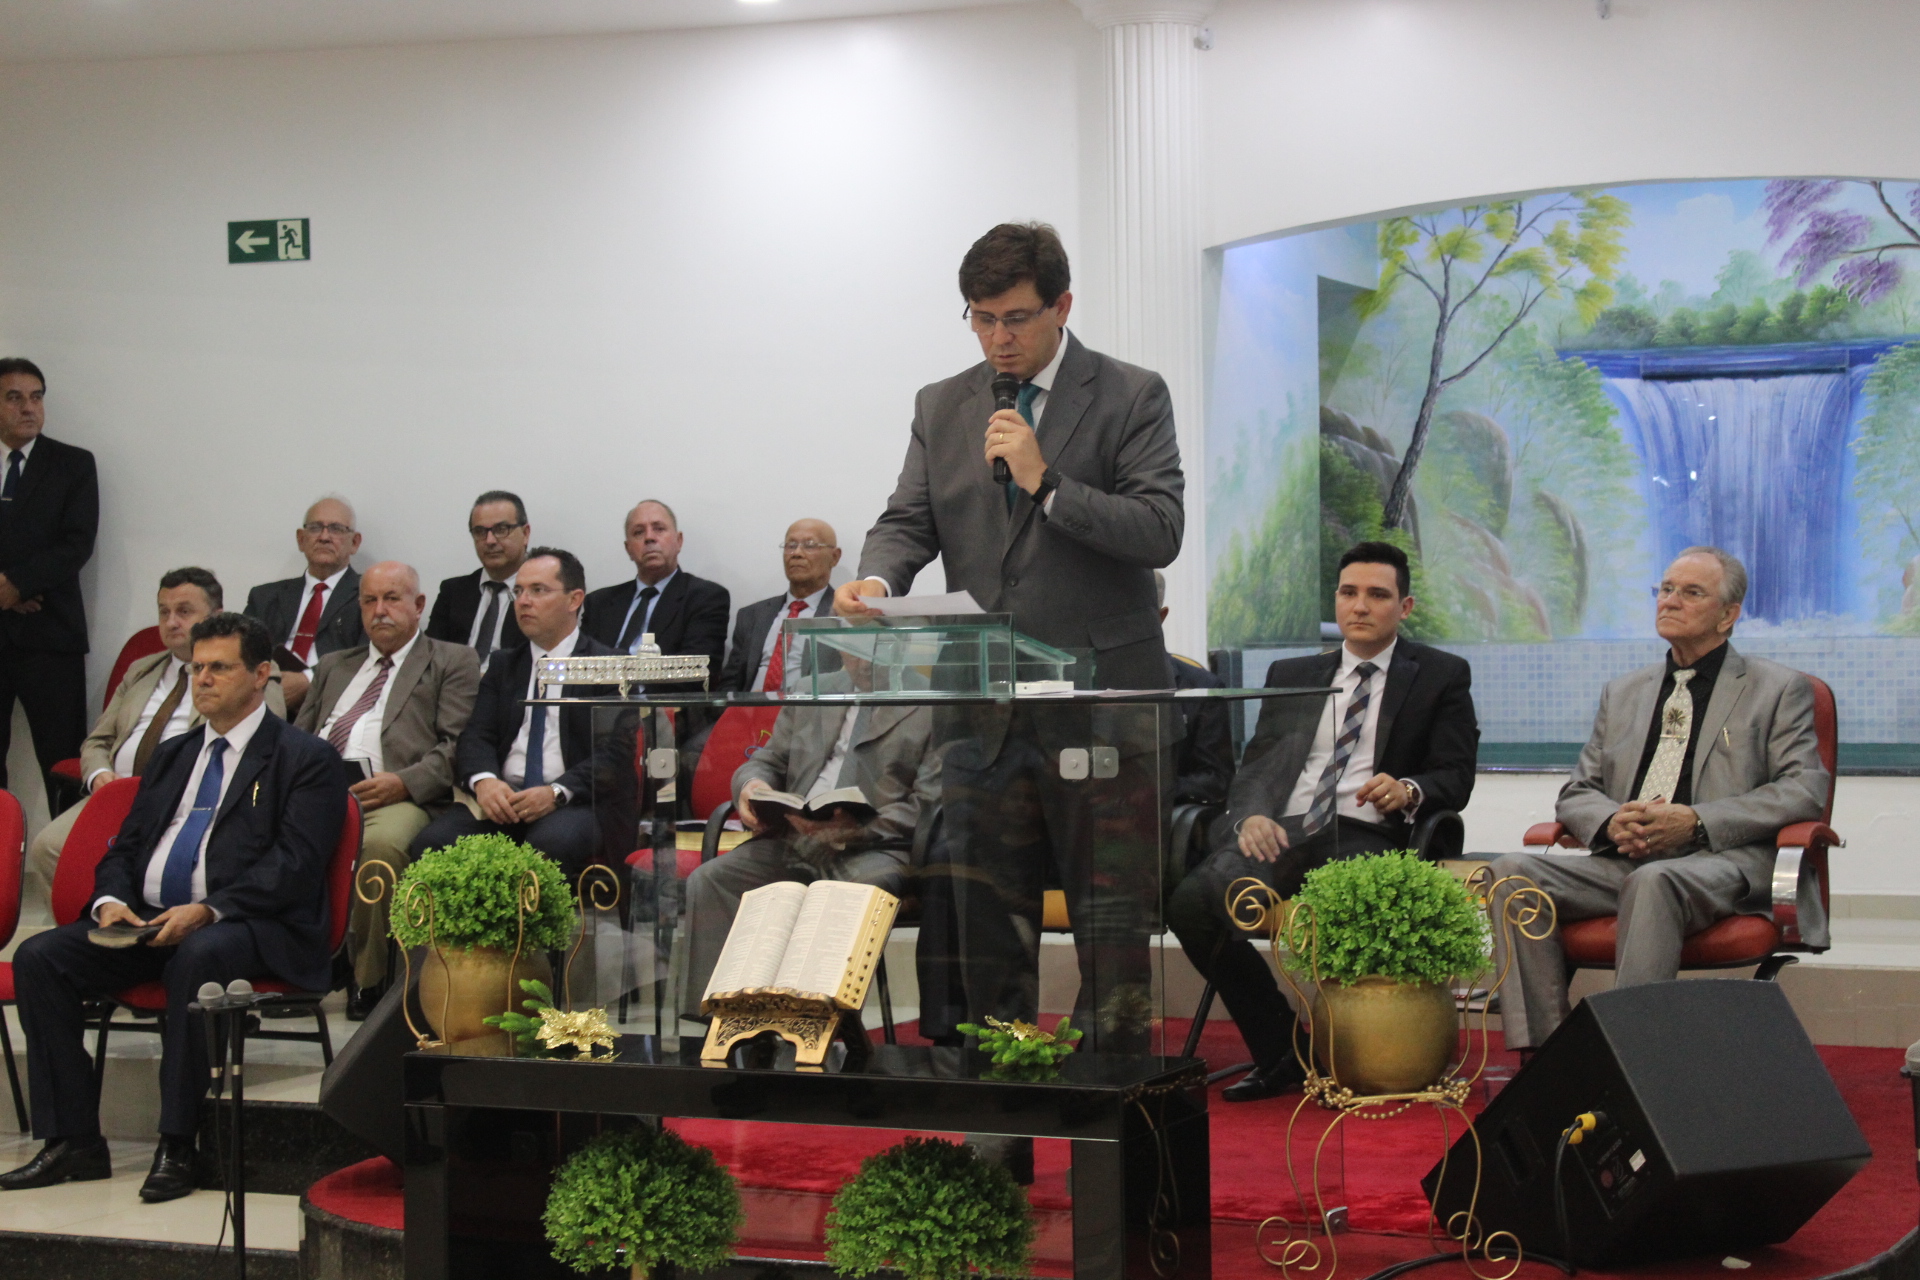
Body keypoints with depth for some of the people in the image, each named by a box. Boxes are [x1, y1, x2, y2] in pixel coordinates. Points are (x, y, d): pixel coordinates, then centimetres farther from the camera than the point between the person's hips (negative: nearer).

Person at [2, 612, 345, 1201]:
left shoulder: (305, 757, 3)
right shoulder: (171, 755, 24)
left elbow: (294, 865, -9)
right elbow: (125, 848, 22)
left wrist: (208, 910, -22)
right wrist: (111, 901, -2)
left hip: (248, 926, -6)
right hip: (146, 922, 7)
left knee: (196, 957, -39)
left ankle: (177, 1147, -30)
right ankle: (73, 1142, -12)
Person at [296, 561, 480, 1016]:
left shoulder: (453, 662, 17)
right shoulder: (334, 666, 35)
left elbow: (456, 746, 4)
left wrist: (403, 782, -14)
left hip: (396, 797, -4)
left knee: (381, 843, -39)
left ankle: (368, 979, -22)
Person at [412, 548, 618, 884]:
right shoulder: (504, 667, 23)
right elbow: (476, 737, 11)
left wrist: (557, 792, -21)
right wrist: (483, 781, -13)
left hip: (572, 803, -4)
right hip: (500, 798, 4)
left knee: (551, 843, -38)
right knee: (432, 842, -25)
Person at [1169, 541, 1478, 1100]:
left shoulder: (1441, 676, 16)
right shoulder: (1291, 675, 25)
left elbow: (1455, 778, 7)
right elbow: (1256, 765, 17)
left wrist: (1408, 791, -17)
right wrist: (1250, 814, -7)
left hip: (1364, 834, -3)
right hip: (1283, 832, 4)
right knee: (1191, 902, -27)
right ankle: (1280, 1053, -12)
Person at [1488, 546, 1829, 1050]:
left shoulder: (1779, 689, 12)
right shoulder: (1622, 693, 26)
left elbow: (1806, 789, -1)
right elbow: (1576, 793, 22)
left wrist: (1695, 820, -13)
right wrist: (1611, 821, -5)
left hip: (1722, 864, -5)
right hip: (1622, 860, 5)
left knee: (1652, 881, -40)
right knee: (1512, 871, -23)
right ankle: (1543, 1052, -26)